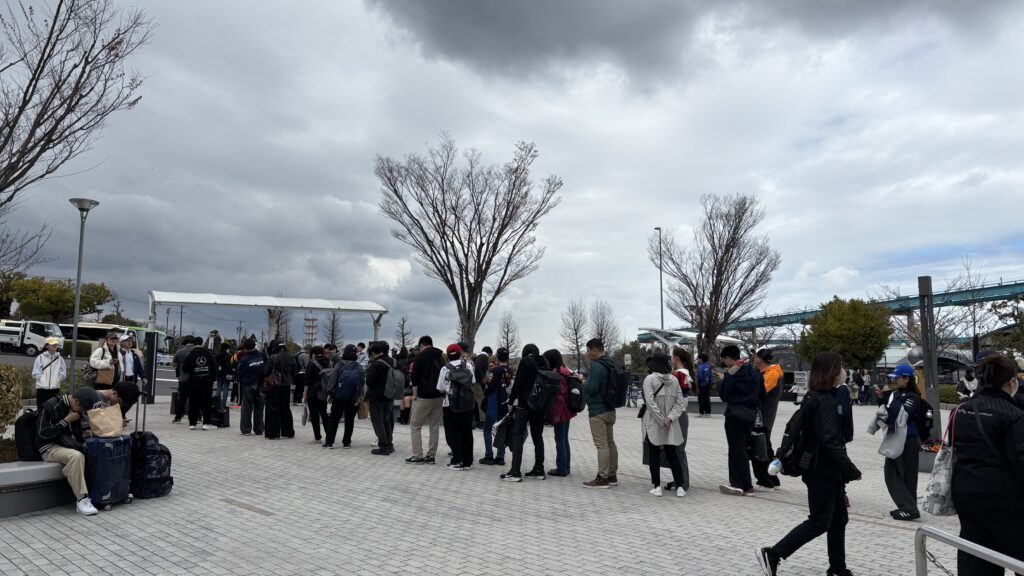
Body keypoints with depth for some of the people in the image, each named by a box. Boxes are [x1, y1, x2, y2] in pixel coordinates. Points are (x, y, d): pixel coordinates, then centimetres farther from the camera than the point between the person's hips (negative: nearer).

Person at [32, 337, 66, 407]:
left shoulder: (60, 358, 7)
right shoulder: (40, 358, 0)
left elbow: (63, 374, 8)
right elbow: (35, 373, -2)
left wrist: (57, 380, -3)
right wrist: (43, 380, -7)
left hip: (55, 388, 2)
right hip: (42, 388, -2)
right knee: (41, 408, 0)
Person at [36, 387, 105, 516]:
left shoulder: (75, 408, 8)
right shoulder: (51, 406, -14)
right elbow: (43, 434, -17)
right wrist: (67, 420, -18)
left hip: (70, 445, 7)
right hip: (50, 447, -7)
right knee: (76, 456, -37)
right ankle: (82, 500, -35)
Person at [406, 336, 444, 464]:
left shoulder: (421, 356, -6)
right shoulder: (440, 357, 12)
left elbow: (415, 376, -11)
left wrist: (415, 394, -5)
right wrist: (441, 392, 13)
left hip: (424, 396, -6)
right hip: (439, 397, 6)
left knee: (415, 426, 2)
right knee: (434, 426, 10)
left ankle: (417, 456, -1)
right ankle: (431, 455, 11)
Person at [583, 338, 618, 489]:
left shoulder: (596, 366, -18)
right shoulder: (610, 365, 13)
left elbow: (591, 388, -24)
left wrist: (582, 382, -4)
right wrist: (585, 381, 15)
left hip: (598, 411, -10)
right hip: (610, 409, 10)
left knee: (601, 445, -6)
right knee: (610, 442, 14)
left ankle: (602, 478, -2)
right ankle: (612, 476, 21)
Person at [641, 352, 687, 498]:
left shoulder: (649, 379, -11)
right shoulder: (674, 380, 3)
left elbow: (650, 402, -17)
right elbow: (680, 402, 0)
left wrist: (662, 420, -12)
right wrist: (670, 418, -7)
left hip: (653, 424, -4)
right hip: (671, 425, 4)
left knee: (654, 456, 6)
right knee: (672, 455, 12)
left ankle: (657, 487, 7)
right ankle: (679, 487, 10)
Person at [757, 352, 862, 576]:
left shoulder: (821, 397, 11)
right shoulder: (823, 401, -20)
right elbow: (830, 441, -26)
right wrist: (852, 471, -19)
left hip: (829, 472, 10)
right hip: (823, 473, -10)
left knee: (838, 520, 16)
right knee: (819, 522, -3)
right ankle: (772, 554, -2)